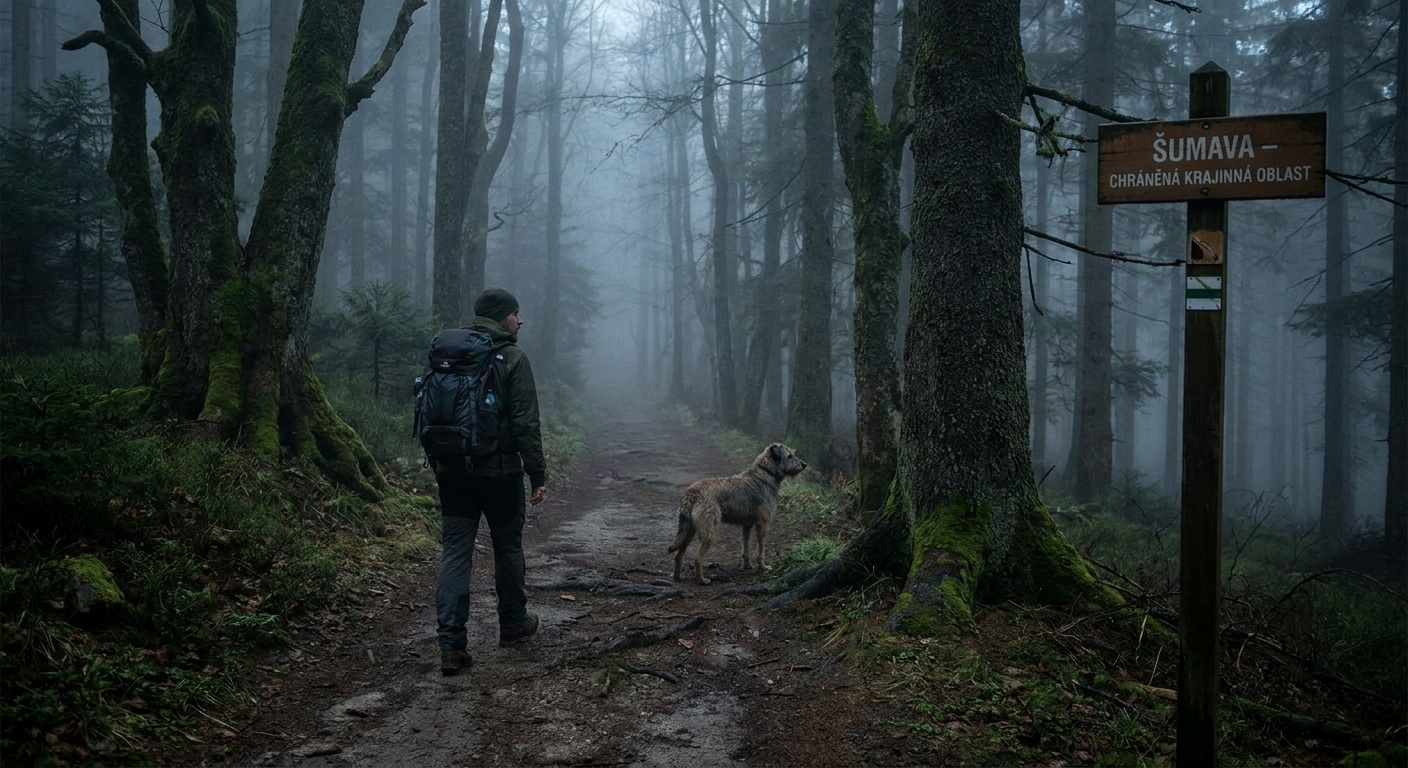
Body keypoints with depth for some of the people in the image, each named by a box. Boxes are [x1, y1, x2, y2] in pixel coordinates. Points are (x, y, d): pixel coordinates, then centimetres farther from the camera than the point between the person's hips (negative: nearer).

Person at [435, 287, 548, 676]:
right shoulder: (512, 358, -10)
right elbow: (526, 424, -15)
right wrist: (538, 475, -10)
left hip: (453, 472, 4)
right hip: (500, 470, -4)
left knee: (454, 552, 2)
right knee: (508, 548, 14)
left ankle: (451, 643, -5)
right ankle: (513, 623, 30)